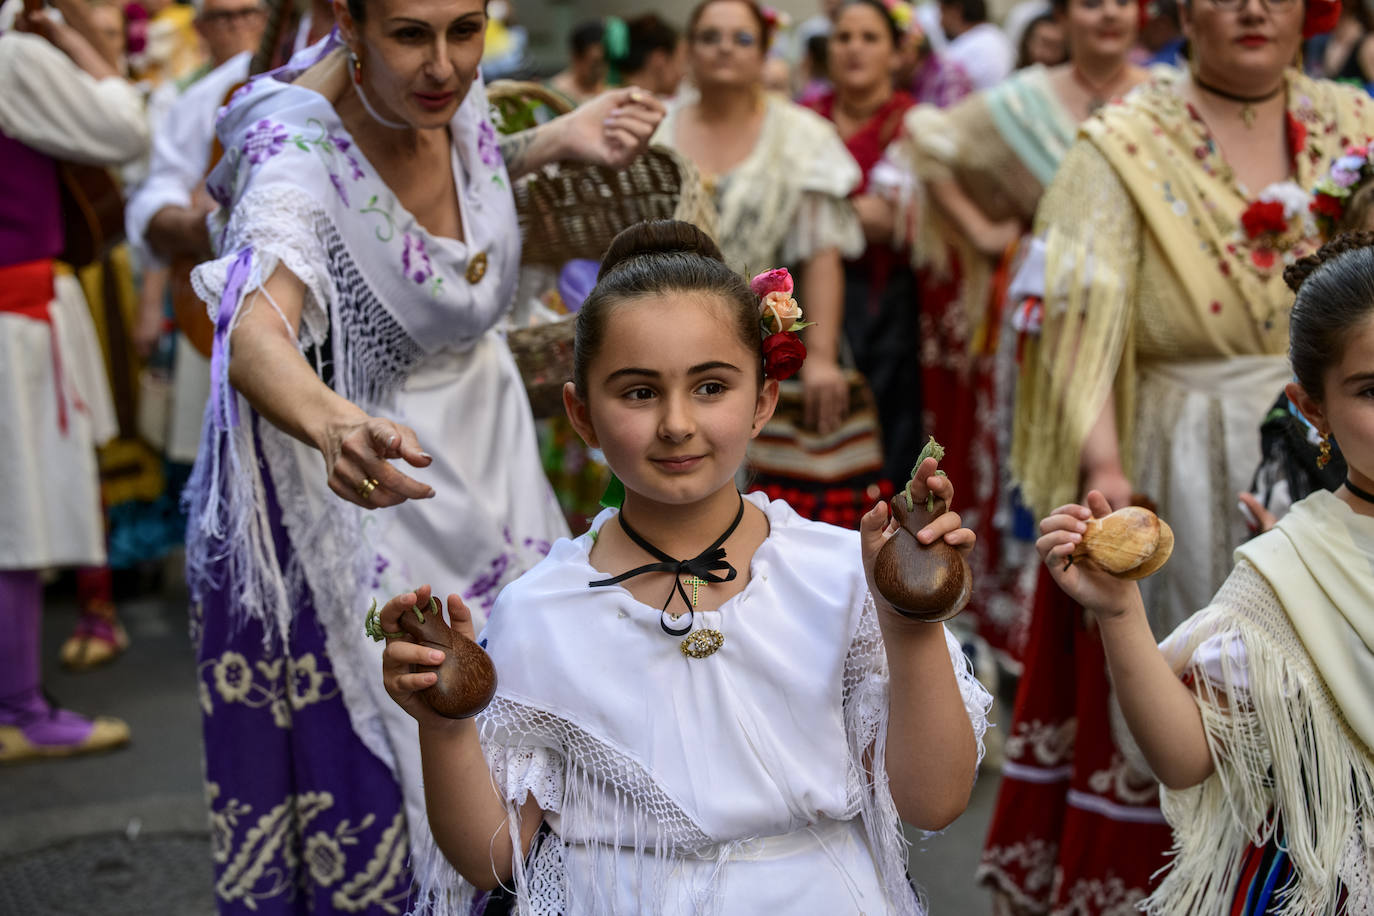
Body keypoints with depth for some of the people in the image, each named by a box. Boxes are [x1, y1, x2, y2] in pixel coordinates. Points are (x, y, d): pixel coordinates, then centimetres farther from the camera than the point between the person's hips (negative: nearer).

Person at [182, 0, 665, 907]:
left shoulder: (452, 88, -10)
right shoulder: (299, 150, -30)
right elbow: (255, 338, -49)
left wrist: (558, 139, 0)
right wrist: (337, 428, -69)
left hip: (483, 449, 6)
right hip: (364, 491, -6)